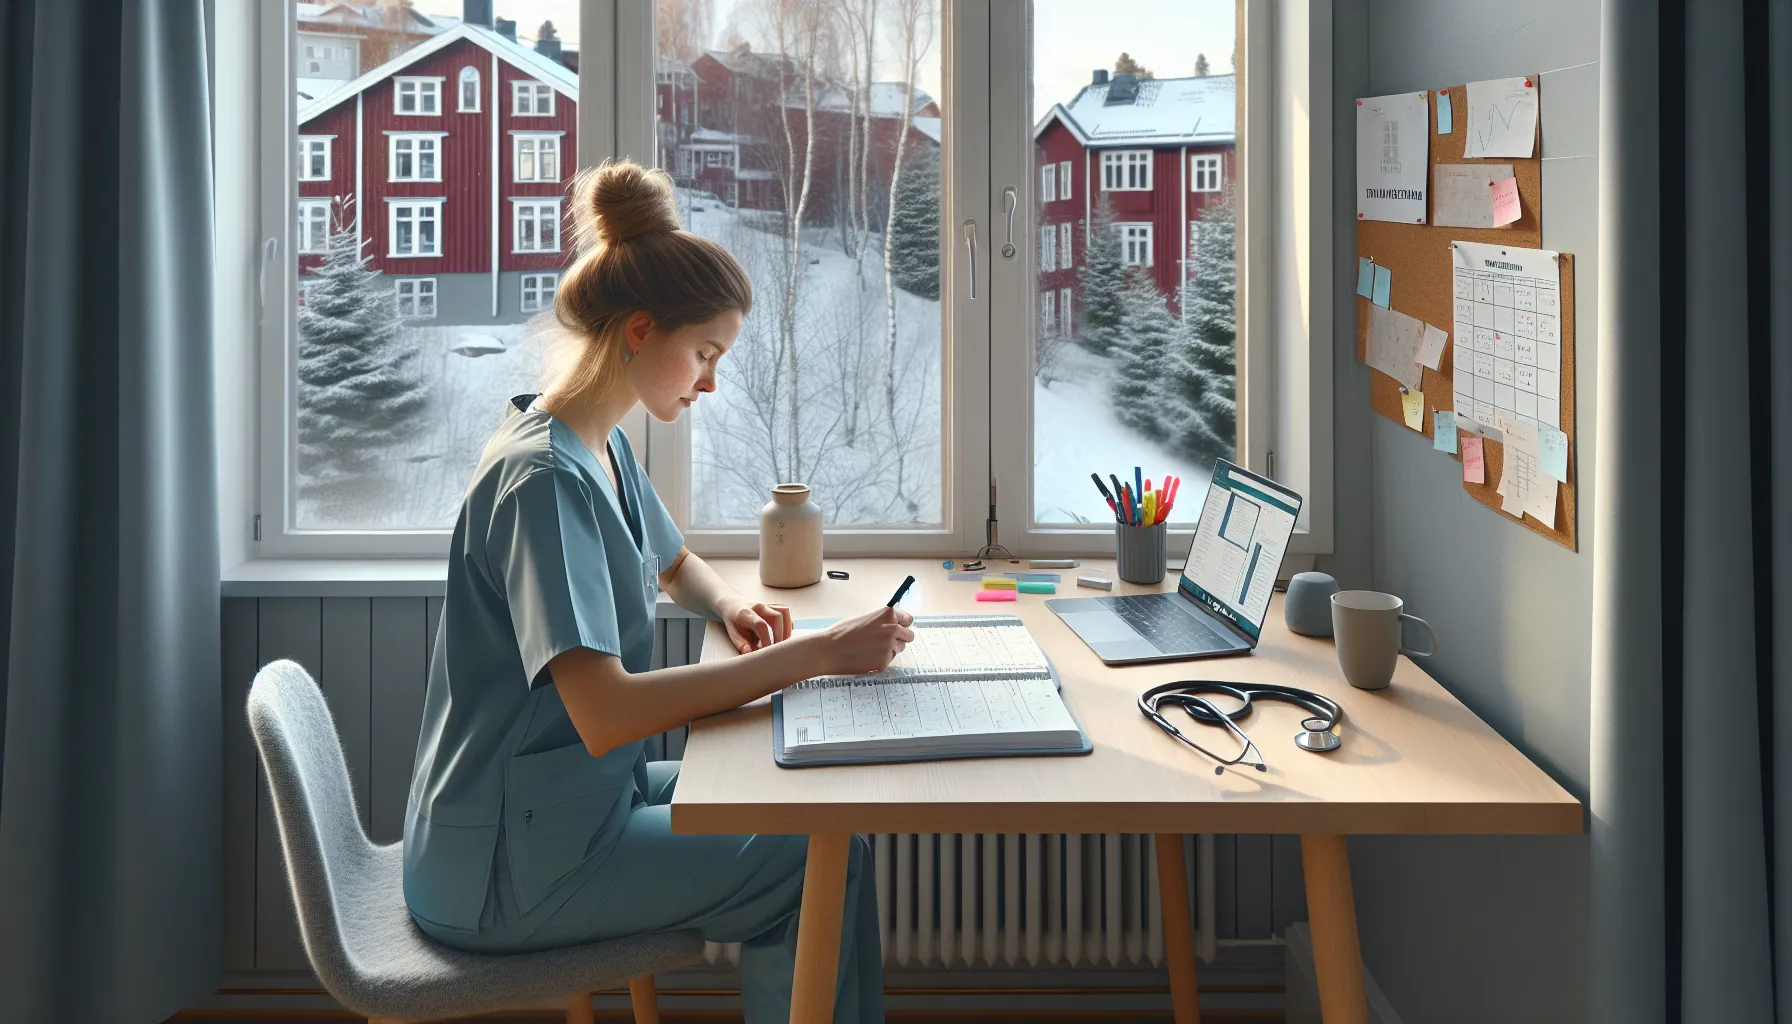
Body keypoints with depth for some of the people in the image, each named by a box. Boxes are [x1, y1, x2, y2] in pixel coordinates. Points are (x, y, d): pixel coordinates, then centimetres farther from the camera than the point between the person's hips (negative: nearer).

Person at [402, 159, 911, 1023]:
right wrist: (815, 654, -30)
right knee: (822, 857, -9)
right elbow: (606, 713, -32)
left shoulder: (603, 449, 7)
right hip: (507, 870, -9)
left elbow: (674, 564, 28)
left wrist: (731, 606, 4)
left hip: (576, 804, 9)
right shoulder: (544, 479, -23)